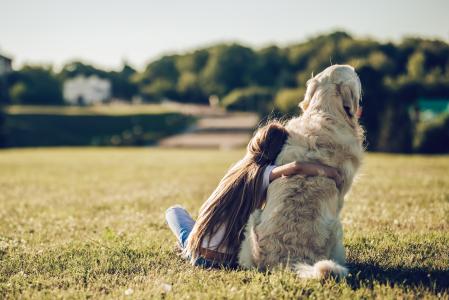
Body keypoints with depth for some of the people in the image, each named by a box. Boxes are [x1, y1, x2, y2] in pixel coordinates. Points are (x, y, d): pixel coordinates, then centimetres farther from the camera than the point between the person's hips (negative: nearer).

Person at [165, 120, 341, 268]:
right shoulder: (263, 173, -13)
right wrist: (326, 171, -23)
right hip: (230, 259, -4)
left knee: (174, 210, 33)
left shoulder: (240, 165, 5)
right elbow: (296, 167, -32)